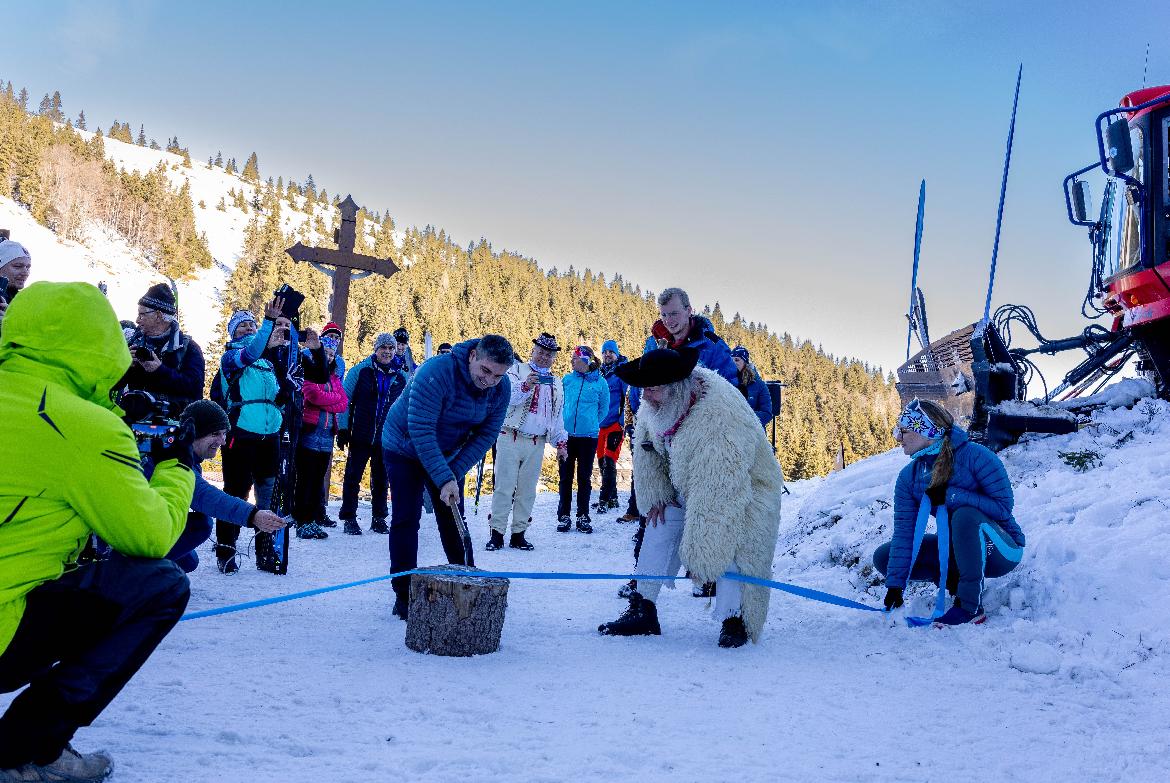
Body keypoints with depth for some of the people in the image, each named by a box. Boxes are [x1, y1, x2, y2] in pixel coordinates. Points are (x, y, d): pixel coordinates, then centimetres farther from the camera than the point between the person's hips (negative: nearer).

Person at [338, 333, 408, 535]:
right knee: (352, 477, 3)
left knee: (381, 480, 10)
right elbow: (345, 400, -2)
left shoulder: (401, 376, 5)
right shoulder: (360, 370, -3)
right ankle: (349, 518, 13)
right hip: (360, 437, -2)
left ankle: (379, 518, 20)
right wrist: (343, 429, -6)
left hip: (387, 439, 2)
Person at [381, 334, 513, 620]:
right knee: (406, 519, -8)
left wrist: (455, 472, -21)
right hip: (405, 449, -5)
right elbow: (420, 430, -37)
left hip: (448, 454, 5)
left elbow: (486, 434, -12)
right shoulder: (436, 372, -35)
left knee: (452, 519, 6)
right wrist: (444, 479, -41)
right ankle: (404, 596, 0)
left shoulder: (501, 388, -17)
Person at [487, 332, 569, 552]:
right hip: (510, 438, -5)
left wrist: (561, 442, 16)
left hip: (536, 443, 5)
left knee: (527, 490, 7)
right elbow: (508, 396, -17)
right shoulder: (516, 370, 1)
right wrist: (526, 385, -34)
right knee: (504, 487, -5)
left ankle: (518, 534, 14)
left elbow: (558, 417, 23)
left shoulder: (556, 383, 18)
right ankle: (497, 533, -1)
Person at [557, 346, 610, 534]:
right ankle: (564, 516, 14)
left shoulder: (600, 382, -3)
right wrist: (565, 422, 10)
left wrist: (591, 423, 9)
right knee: (566, 476, 6)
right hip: (567, 435, 2)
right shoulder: (567, 380, 3)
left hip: (589, 436, -1)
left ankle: (583, 516, 16)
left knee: (585, 476, 7)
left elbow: (604, 409, 8)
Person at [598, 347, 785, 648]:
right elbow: (646, 448, 2)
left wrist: (701, 554, -38)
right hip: (685, 486, 7)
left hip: (744, 486, -7)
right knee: (659, 527, -3)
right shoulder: (655, 403, -18)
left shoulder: (721, 421, -42)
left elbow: (717, 498, -41)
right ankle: (642, 612, 4)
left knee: (728, 545, -23)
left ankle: (734, 623, -7)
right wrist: (655, 495, -1)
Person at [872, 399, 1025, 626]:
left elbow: (1003, 507, -24)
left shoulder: (976, 456, -20)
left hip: (1002, 549, -6)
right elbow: (904, 531, -11)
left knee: (965, 514, -38)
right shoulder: (908, 477, -4)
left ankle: (971, 606, -26)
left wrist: (951, 495, -30)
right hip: (957, 548, 6)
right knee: (883, 557, -6)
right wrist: (895, 583, -20)